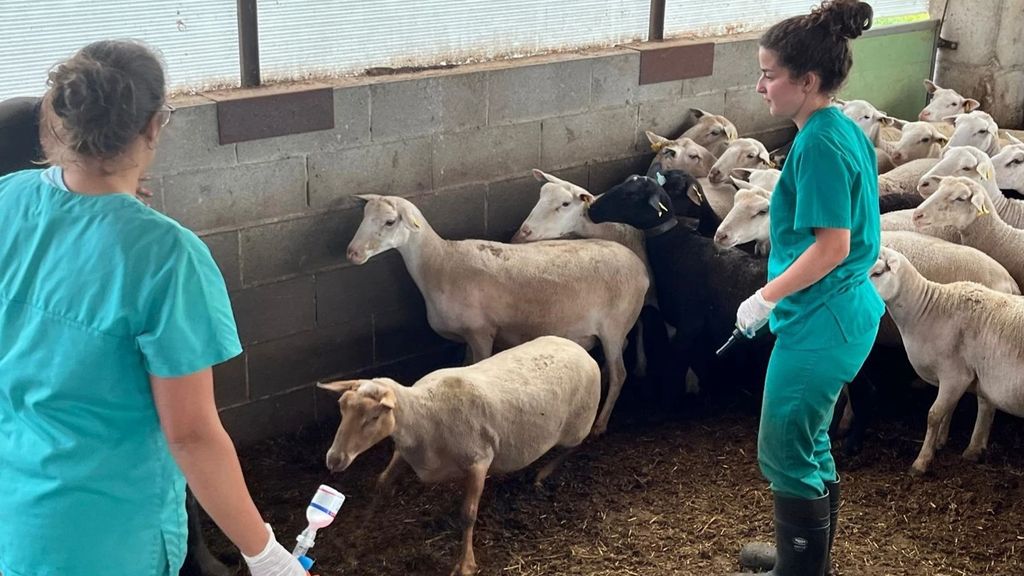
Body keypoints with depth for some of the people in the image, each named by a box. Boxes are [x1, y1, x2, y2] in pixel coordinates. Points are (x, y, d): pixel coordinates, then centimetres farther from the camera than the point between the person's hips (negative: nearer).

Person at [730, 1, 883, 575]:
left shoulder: (819, 145, -21)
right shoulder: (846, 130, 8)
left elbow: (832, 245, -24)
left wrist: (766, 297, -15)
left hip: (820, 323, -10)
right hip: (846, 310, 10)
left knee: (786, 453, 4)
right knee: (810, 443, 22)